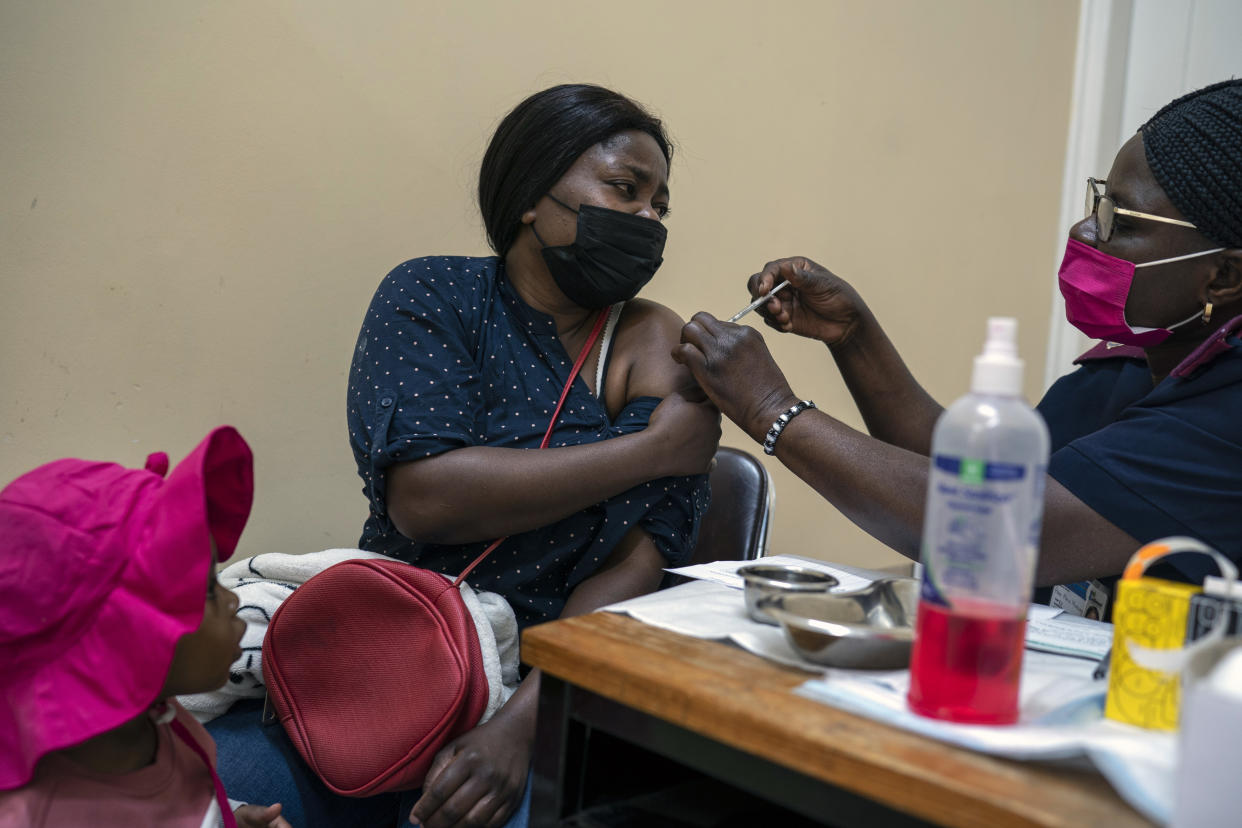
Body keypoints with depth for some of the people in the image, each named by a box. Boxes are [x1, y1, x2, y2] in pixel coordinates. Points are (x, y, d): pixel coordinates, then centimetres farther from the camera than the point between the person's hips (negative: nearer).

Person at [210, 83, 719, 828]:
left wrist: (521, 724, -24)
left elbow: (635, 571, -8)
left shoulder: (657, 348, 2)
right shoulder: (433, 296, 1)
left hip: (556, 682, -1)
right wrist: (653, 449, -12)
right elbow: (424, 497, -15)